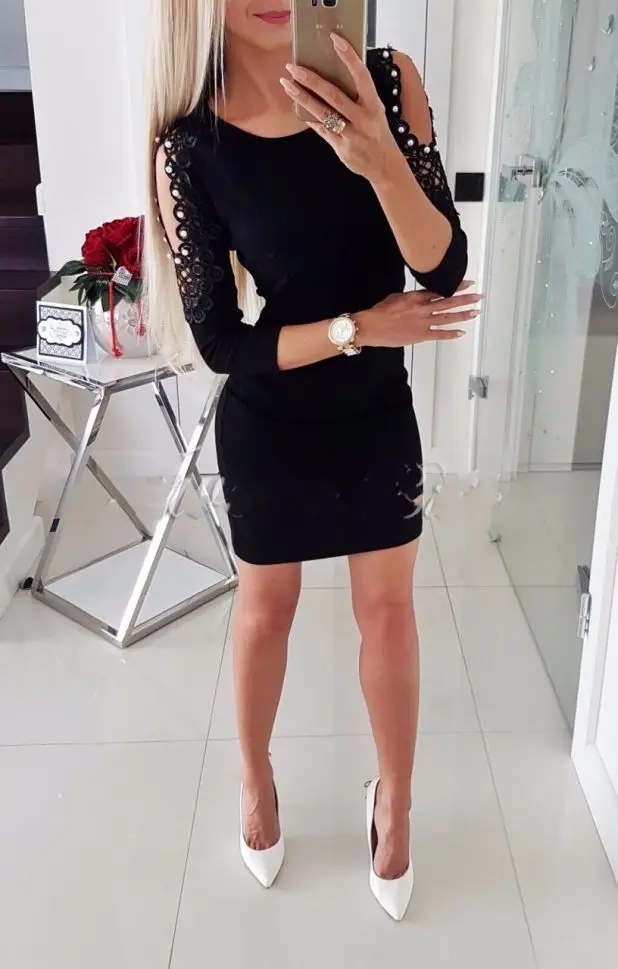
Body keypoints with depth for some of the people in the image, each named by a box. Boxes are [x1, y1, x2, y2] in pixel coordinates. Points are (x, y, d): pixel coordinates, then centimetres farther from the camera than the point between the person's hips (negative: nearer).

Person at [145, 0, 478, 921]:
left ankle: (395, 800, 37)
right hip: (267, 425, -1)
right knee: (266, 605, 16)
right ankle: (256, 778, 44)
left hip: (379, 412, 2)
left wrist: (379, 160, -35)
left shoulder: (387, 82, -13)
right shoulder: (190, 147, -17)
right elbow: (222, 342, -14)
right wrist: (360, 327, -21)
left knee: (388, 606, 13)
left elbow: (446, 270, -19)